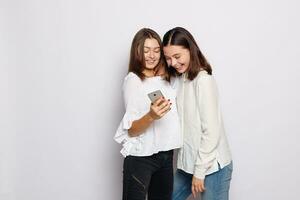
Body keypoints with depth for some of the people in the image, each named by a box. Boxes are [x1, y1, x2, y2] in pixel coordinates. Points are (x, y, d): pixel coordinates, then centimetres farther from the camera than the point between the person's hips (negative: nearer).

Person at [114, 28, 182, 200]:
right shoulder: (133, 80, -10)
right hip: (141, 157, -6)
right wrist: (151, 116, -32)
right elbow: (131, 130, -15)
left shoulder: (166, 78, 8)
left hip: (166, 154, 6)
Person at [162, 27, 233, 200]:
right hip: (188, 163, 8)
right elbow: (182, 124, 8)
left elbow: (211, 131, -17)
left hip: (212, 166, -7)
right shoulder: (179, 79, 8)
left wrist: (200, 171, -14)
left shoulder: (203, 80, -16)